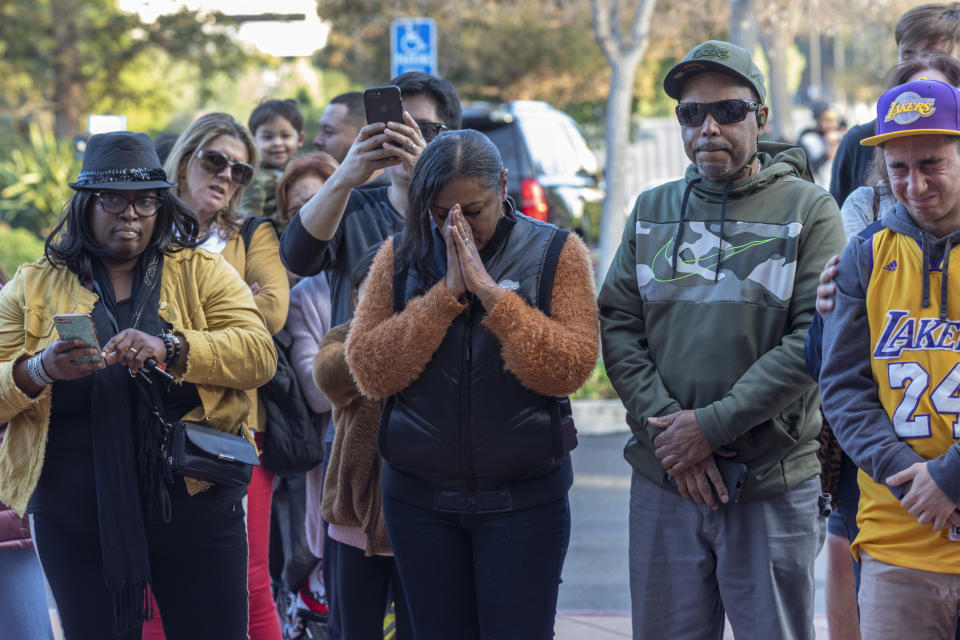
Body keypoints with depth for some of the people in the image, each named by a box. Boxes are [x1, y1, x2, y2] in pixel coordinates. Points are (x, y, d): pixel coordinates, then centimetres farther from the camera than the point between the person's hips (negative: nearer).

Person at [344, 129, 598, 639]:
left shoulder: (556, 254, -2)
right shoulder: (401, 258, 3)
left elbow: (569, 369, -13)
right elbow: (369, 371, -7)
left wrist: (488, 290, -19)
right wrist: (446, 295, -15)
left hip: (524, 499, -2)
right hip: (419, 497, 2)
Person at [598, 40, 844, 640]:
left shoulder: (809, 209, -1)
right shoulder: (652, 210, 12)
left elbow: (814, 342, -10)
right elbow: (617, 327, 5)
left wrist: (712, 425, -15)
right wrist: (665, 426, -10)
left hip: (773, 485, -3)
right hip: (663, 481, 3)